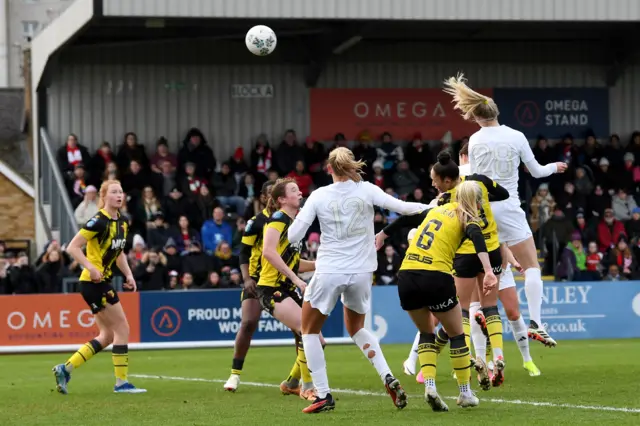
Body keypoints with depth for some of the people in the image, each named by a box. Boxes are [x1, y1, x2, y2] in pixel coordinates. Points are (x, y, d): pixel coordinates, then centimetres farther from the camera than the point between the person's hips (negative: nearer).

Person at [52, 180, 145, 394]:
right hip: (95, 282, -9)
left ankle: (65, 368, 12)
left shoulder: (122, 222, 10)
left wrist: (128, 274, 10)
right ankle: (121, 382, 0)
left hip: (102, 282, 9)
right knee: (122, 329, -6)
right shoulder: (99, 221, -16)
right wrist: (91, 268, -27)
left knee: (107, 335, 10)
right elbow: (72, 248, -17)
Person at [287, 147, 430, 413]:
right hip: (361, 272, 3)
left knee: (310, 331, 17)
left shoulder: (319, 196, -4)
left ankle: (323, 396, 7)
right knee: (356, 328, 27)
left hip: (329, 272, -3)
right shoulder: (367, 190, -2)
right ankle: (388, 378, 6)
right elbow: (402, 207, -3)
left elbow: (293, 236, -5)